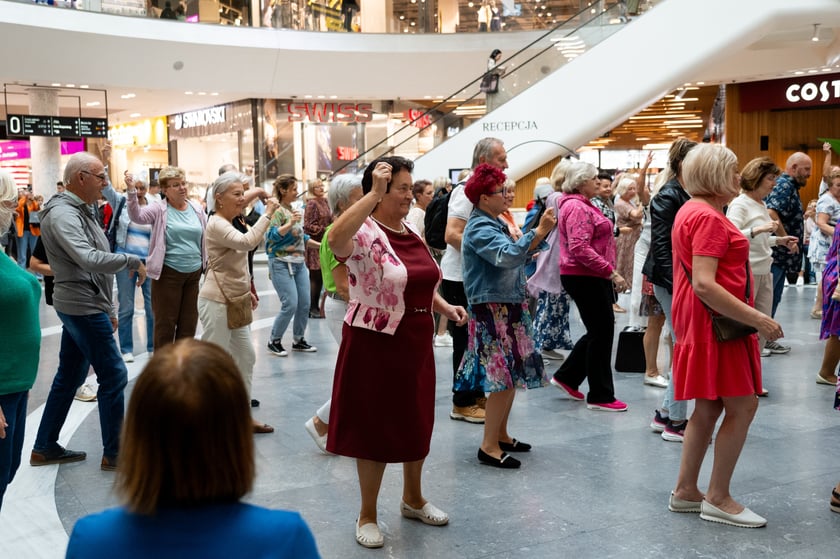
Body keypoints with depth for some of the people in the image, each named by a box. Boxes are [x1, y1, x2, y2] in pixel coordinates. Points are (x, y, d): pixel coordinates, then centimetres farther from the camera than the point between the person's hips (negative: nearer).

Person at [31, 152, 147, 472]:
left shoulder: (81, 211, 15)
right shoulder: (62, 214, -18)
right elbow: (89, 259, -32)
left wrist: (108, 308, 19)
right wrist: (133, 261, -21)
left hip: (84, 306, 10)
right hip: (83, 306, -10)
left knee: (70, 376, 16)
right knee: (113, 376, -5)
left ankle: (44, 448, 25)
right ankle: (113, 454, 4)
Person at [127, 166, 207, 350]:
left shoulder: (197, 208, 8)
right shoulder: (159, 210, -5)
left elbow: (206, 236, 14)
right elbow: (137, 216, -21)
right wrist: (131, 191, -33)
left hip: (194, 273, 5)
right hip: (169, 273, -4)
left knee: (189, 323, 13)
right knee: (165, 323, 3)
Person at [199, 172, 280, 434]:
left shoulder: (230, 223, 15)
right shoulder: (216, 224, -16)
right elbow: (247, 242, -33)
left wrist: (247, 291, 21)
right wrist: (268, 213, -25)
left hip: (234, 301, 10)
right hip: (216, 302, -10)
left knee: (246, 357, 12)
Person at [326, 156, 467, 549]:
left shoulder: (411, 233, 9)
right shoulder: (365, 233, -17)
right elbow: (335, 239, -42)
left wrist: (445, 307, 4)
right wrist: (374, 193, -39)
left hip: (416, 342, 8)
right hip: (375, 344, -8)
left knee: (416, 422, 18)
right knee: (374, 427, 5)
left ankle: (413, 499, 39)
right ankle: (367, 515, 22)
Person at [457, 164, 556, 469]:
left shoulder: (495, 224, 16)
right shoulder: (480, 228, -15)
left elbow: (514, 255, 18)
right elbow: (508, 256, -30)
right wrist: (539, 231, -29)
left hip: (509, 306, 10)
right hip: (493, 309, -10)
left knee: (511, 375, 14)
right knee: (503, 377, -10)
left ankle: (501, 435, 24)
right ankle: (489, 446, -5)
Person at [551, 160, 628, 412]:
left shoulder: (581, 205, 17)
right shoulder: (577, 207, -17)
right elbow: (581, 250, -26)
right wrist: (612, 273, -24)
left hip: (591, 278, 11)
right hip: (585, 278, -11)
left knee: (600, 331, 15)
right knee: (601, 334, -3)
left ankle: (566, 377, 24)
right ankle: (600, 396, 6)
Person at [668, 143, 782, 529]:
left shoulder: (690, 211, 15)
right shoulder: (709, 218, -17)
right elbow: (704, 284, -26)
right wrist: (757, 319, -25)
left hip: (698, 321, 11)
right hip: (717, 321, -11)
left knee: (709, 408, 14)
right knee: (742, 406, -5)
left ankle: (685, 491, 20)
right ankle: (718, 499, 3)